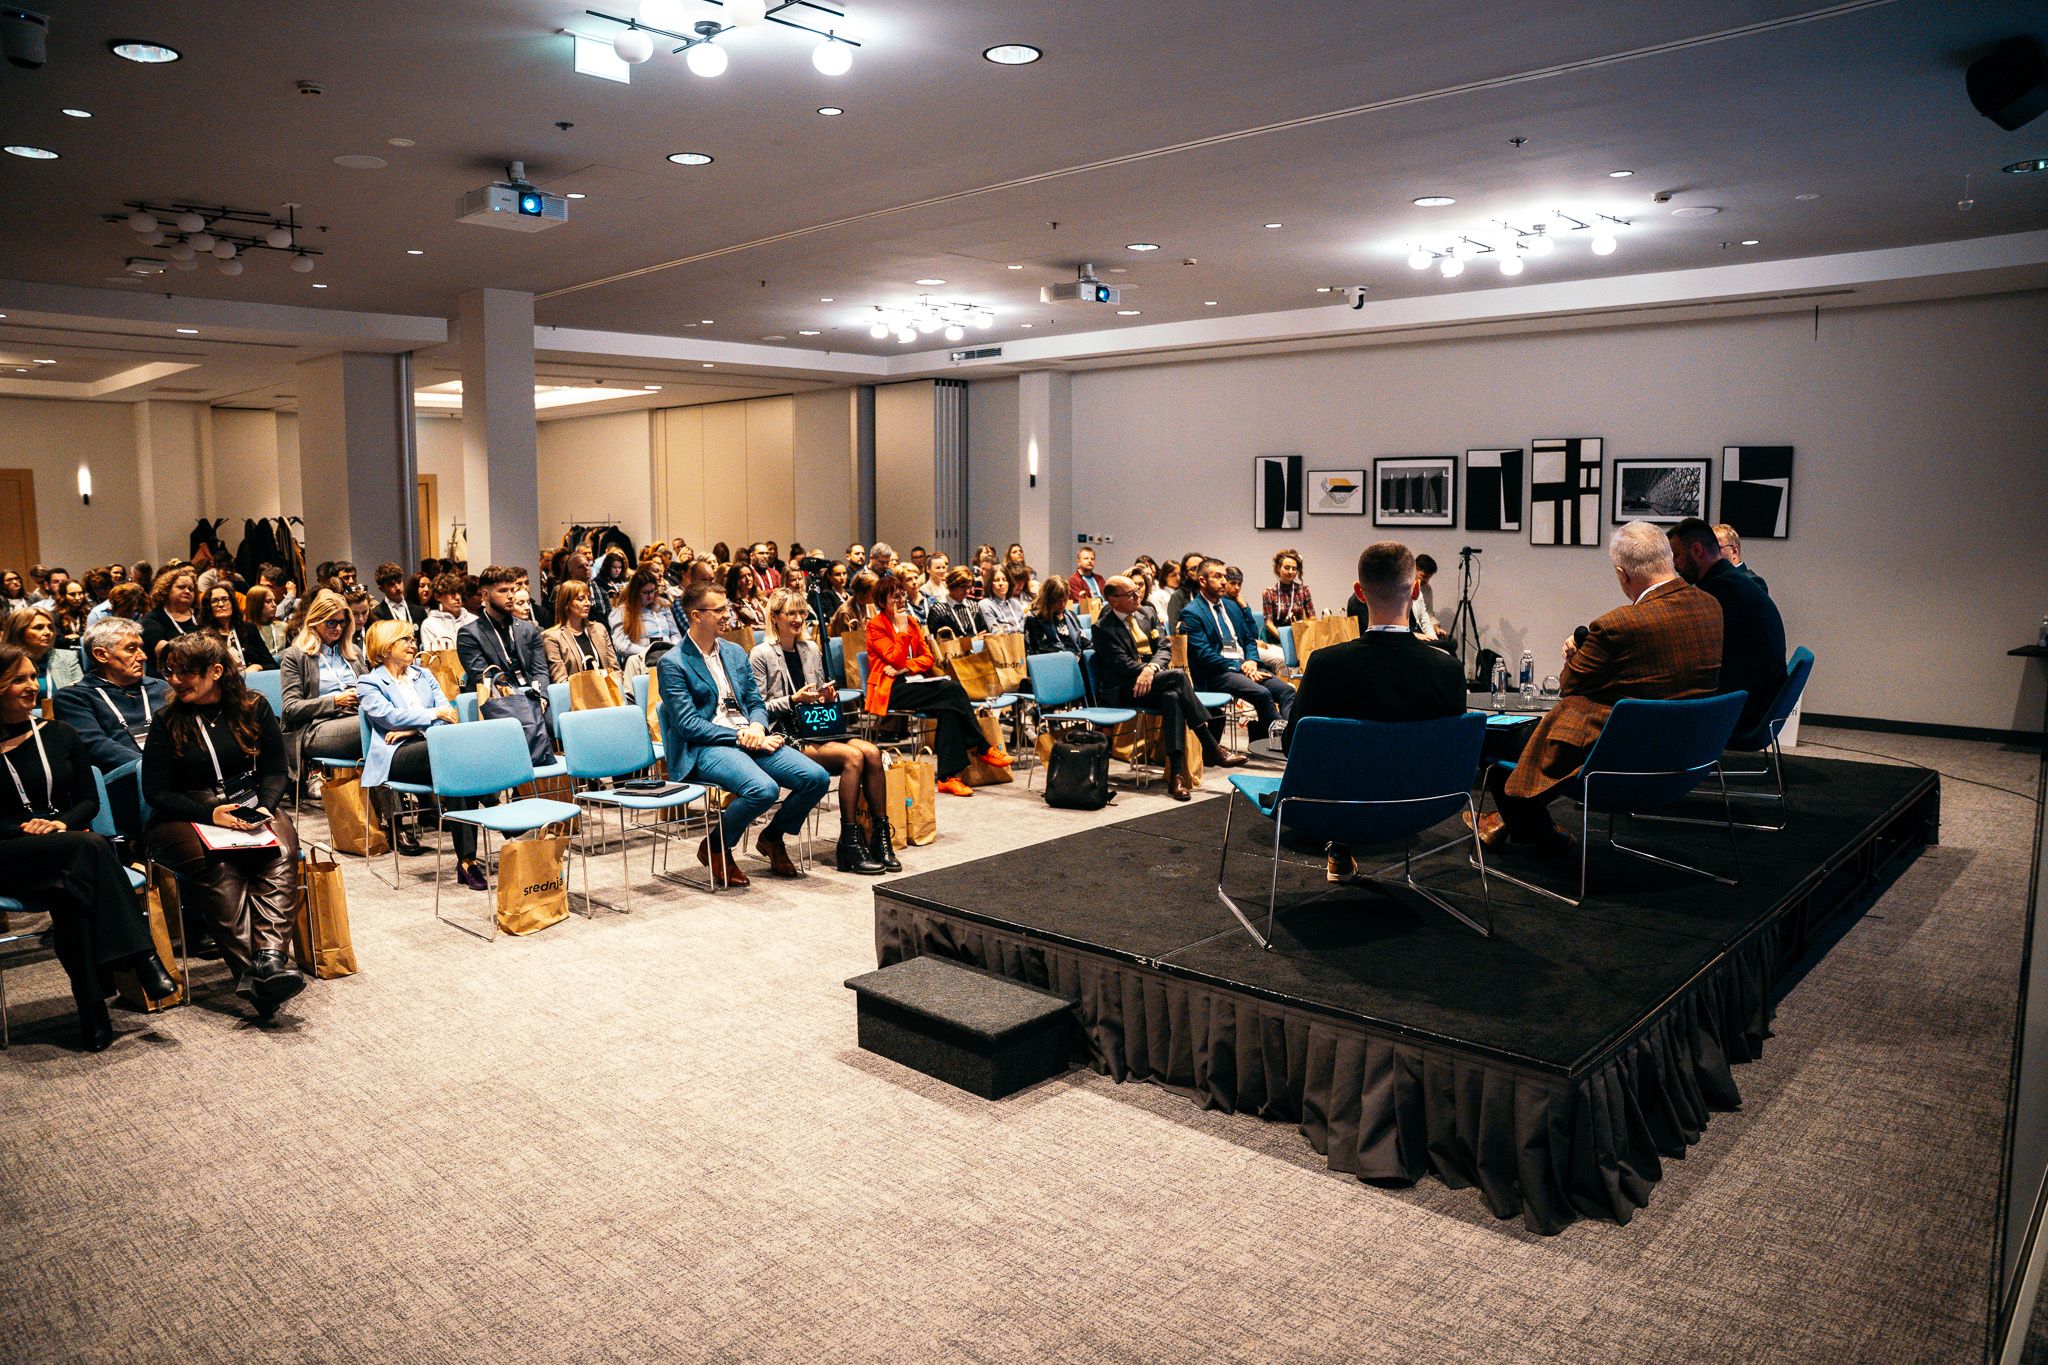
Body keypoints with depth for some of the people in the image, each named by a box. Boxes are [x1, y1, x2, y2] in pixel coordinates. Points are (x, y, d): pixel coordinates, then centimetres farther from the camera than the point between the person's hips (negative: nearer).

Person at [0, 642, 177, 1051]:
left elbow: (90, 801, 14)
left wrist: (64, 822, -6)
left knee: (66, 892, -34)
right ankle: (141, 955, -40)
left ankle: (92, 1007, -38)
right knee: (91, 846, -35)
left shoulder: (59, 734, 15)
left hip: (69, 844, 3)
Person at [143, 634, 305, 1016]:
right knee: (217, 867, -36)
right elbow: (156, 791, 2)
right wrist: (210, 814, -14)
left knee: (281, 849, -33)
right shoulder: (167, 722, 5)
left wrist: (265, 806, -11)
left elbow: (275, 770, 10)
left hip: (249, 808, 2)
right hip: (184, 819, -1)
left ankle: (271, 958, -50)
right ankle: (251, 972, -47)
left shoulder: (253, 708, 9)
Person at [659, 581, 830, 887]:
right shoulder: (672, 663, -3)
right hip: (705, 748, -7)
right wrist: (739, 736, -16)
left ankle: (772, 837, 14)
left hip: (749, 738, 7)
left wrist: (757, 727, -6)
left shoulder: (735, 652, 18)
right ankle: (716, 848, -6)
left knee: (817, 778, -13)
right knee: (763, 789, -34)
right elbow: (688, 724, -11)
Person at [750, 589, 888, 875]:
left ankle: (880, 837, -17)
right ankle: (849, 844, -22)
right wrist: (794, 700, -15)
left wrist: (829, 696, 2)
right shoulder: (761, 655, -3)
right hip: (784, 736, -6)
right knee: (853, 756, -28)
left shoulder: (811, 650, 17)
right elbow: (757, 707, -6)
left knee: (872, 752, -21)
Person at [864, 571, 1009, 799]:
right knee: (952, 690, -27)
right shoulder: (875, 626, -2)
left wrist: (905, 667, -9)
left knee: (949, 707, -27)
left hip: (912, 681, 6)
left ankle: (949, 776, -30)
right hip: (890, 689, -6)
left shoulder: (911, 621, 17)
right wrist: (902, 628, -12)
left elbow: (927, 657, 9)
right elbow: (896, 659, -13)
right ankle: (982, 749, -18)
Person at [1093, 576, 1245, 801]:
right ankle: (1211, 749, -26)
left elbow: (1163, 649, 8)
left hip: (1152, 681, 6)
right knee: (1177, 676, -29)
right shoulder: (1103, 628, -7)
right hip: (1123, 691, -6)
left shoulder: (1144, 614, 14)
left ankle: (1176, 774, -39)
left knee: (1172, 697, -32)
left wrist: (1151, 669, -14)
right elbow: (1124, 666, -14)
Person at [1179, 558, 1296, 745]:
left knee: (1287, 691, -16)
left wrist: (1251, 661, -2)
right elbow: (1204, 654, -12)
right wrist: (1239, 667, -14)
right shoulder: (1191, 613, -4)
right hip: (1216, 674, -8)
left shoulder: (1232, 606, 20)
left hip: (1244, 666, 8)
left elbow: (1250, 639, 21)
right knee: (1262, 693, -30)